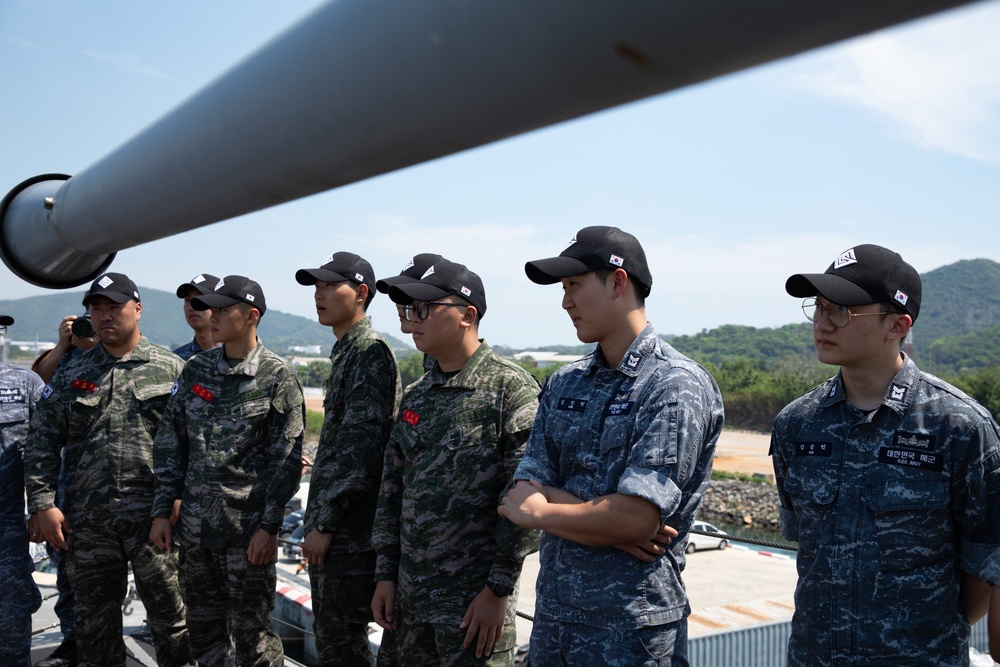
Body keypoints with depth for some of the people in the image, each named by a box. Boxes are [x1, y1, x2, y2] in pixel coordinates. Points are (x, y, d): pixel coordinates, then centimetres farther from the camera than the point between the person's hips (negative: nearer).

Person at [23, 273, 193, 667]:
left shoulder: (171, 370, 2)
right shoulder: (70, 375, 10)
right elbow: (41, 444, 8)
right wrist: (43, 504, -1)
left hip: (152, 516, -3)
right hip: (87, 520, 3)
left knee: (170, 616, 4)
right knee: (94, 621, 13)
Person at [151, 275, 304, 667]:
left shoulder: (278, 377, -7)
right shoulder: (196, 370, 8)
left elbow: (286, 459, -9)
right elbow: (169, 443, 11)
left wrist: (269, 527, -12)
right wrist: (162, 510, 7)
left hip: (247, 528, -5)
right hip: (195, 526, 5)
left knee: (250, 633, 2)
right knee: (203, 628, 15)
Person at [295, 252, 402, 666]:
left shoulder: (370, 355, -15)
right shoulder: (345, 354, 15)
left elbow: (360, 449, -21)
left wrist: (324, 524, -19)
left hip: (351, 534, -10)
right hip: (330, 528, 10)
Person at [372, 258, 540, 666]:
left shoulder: (510, 388, -11)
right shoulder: (416, 398, 11)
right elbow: (392, 490, 14)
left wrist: (498, 589, -15)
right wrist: (385, 574, 11)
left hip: (475, 598, -7)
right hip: (411, 593, 7)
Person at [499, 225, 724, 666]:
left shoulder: (678, 387, -15)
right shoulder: (563, 384, 7)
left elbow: (635, 518, -23)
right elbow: (524, 496, 0)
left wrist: (540, 511, -8)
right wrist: (609, 523, -16)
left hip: (631, 630, -6)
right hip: (551, 614, 6)